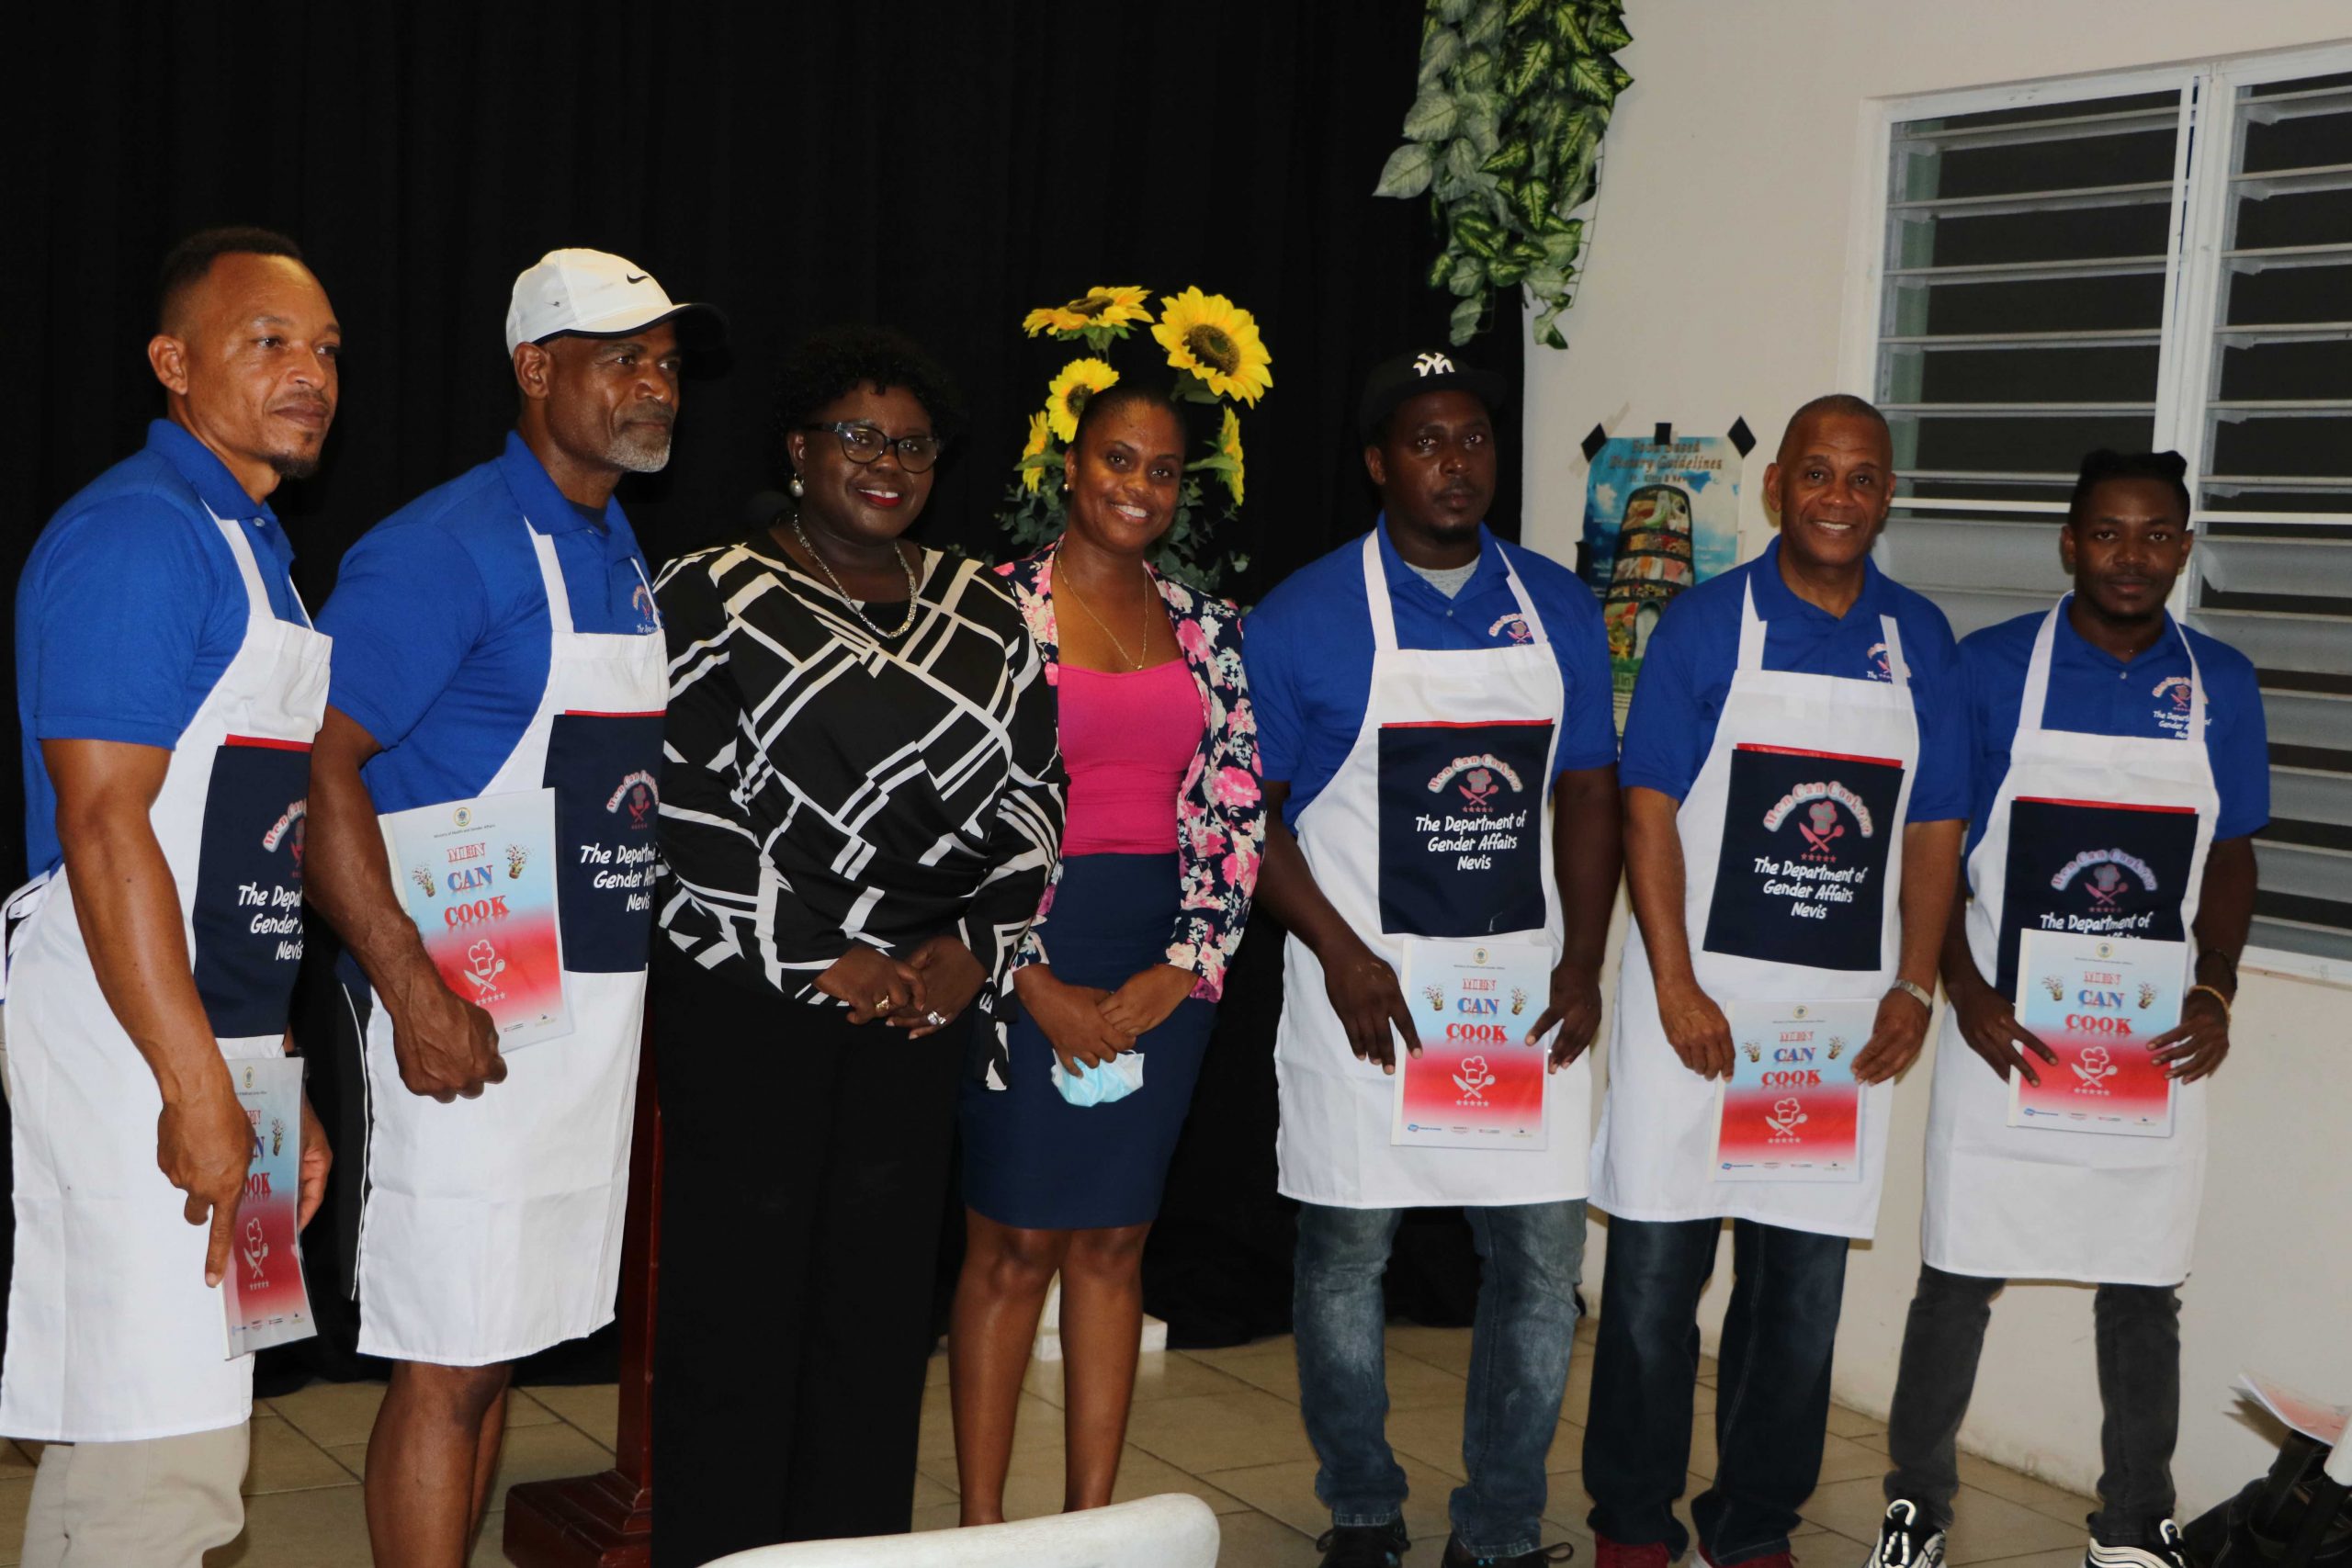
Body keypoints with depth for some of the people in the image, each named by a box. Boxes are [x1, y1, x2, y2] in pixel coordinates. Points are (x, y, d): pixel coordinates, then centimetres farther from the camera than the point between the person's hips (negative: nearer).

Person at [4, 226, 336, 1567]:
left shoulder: (257, 546, 18)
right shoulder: (135, 535, -12)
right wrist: (197, 1085, -21)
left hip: (214, 1048, 10)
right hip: (136, 1056, -10)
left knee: (118, 1448, 16)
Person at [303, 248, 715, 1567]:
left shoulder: (626, 557, 14)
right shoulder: (446, 550, -12)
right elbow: (319, 765, -18)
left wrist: (639, 982, 14)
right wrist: (414, 994, -23)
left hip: (598, 1003, 8)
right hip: (470, 1017, -8)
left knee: (499, 1346, 16)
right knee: (449, 1360, -3)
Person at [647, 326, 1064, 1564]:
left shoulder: (985, 618, 12)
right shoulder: (711, 600, -2)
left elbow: (1033, 792, 11)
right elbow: (679, 809, -9)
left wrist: (976, 943, -4)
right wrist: (816, 958, -12)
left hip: (926, 996, 4)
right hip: (747, 996, -4)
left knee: (883, 1292, 9)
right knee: (737, 1295, -1)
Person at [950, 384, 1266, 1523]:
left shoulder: (1208, 626, 9)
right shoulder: (997, 607, -3)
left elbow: (1236, 814, 7)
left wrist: (1182, 969, -5)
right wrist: (1039, 986, -11)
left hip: (1163, 969, 4)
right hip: (1027, 959, -4)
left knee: (1113, 1244, 10)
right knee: (1015, 1242, 2)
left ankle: (1092, 1515, 19)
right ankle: (981, 1523, 14)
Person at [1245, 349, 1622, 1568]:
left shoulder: (1560, 608, 7)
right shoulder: (1304, 618, -4)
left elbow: (1588, 792, 11)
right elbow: (1246, 808, -4)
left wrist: (1582, 964, 0)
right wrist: (1342, 957, -13)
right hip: (1364, 989, -3)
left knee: (1543, 1258, 3)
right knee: (1346, 1252, 7)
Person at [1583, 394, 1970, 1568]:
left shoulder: (1920, 640, 7)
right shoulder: (1705, 623, -2)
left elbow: (1935, 826, 9)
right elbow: (1649, 808, -6)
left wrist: (1913, 989, 0)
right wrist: (1675, 986, -12)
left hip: (1849, 1013, 3)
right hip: (1699, 996, -3)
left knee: (1804, 1277, 9)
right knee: (1657, 1263, 3)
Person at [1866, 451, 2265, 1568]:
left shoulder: (2220, 684, 3)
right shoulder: (1991, 668, -5)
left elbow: (2230, 855, 10)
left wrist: (2216, 990, -4)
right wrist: (1964, 992, -12)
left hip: (2157, 1044, 2)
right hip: (2006, 1033, -2)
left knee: (2142, 1289, 11)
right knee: (1960, 1277, 5)